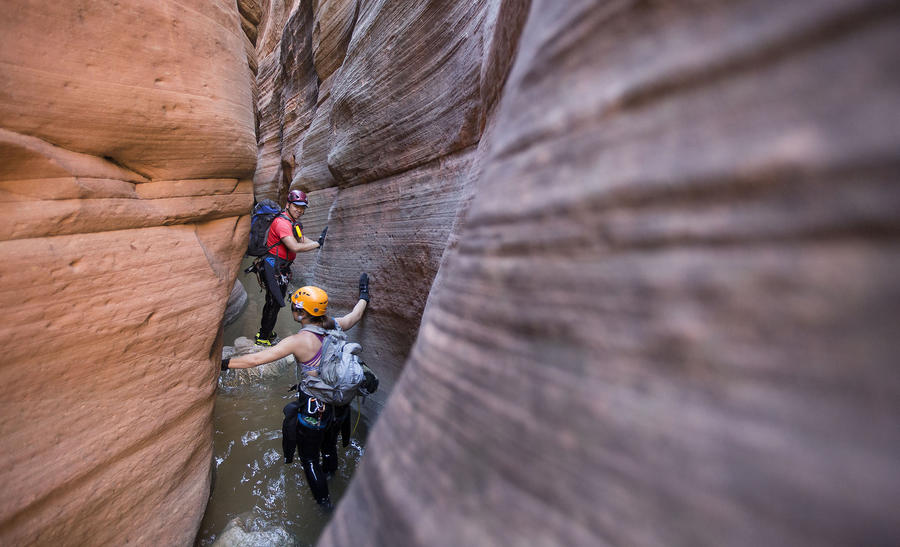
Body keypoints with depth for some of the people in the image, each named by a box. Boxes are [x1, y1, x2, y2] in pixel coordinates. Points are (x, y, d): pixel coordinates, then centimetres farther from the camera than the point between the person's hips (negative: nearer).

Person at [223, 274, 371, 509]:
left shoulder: (299, 341, -25)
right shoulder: (334, 326, -8)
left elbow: (257, 359, -25)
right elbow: (355, 315, 12)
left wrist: (224, 363, -13)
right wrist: (363, 295, 29)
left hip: (314, 410, -6)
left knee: (310, 458, 21)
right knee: (329, 444, 35)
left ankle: (324, 500, 37)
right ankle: (330, 471, 62)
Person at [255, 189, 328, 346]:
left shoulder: (294, 223, 13)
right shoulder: (282, 222, -21)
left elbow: (303, 240, 3)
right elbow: (295, 247, -31)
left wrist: (318, 241, -15)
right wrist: (318, 243, -25)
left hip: (282, 268, 10)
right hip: (273, 267, -10)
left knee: (273, 301, 20)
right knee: (275, 303, -3)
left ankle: (265, 331, 36)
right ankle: (263, 339, 10)